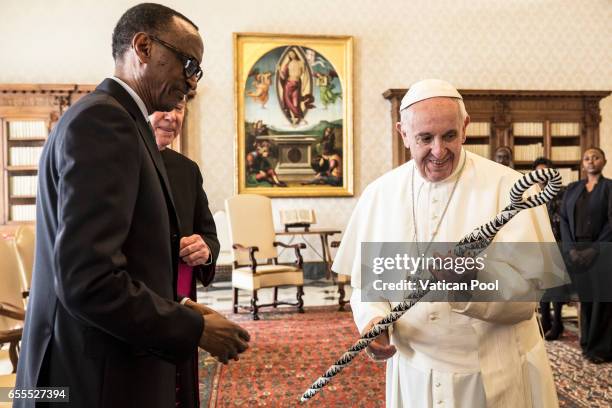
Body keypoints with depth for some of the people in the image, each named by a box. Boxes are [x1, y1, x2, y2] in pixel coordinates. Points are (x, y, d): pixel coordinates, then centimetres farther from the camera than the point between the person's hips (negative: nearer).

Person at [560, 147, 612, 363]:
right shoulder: (572, 188, 12)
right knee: (584, 297, 7)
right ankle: (587, 343, 19)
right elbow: (564, 219, 7)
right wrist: (570, 248, -5)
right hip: (576, 251, 3)